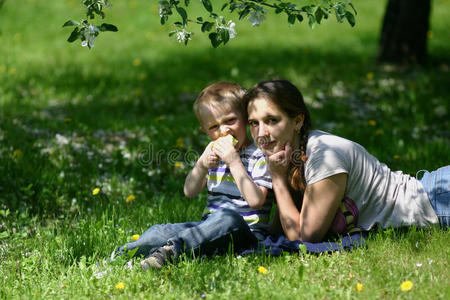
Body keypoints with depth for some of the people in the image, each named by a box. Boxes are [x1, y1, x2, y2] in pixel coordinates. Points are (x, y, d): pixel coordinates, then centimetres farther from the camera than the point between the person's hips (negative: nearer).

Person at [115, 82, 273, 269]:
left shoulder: (259, 156, -6)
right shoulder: (214, 154, 15)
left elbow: (256, 201, -19)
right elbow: (189, 192, 10)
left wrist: (234, 162, -22)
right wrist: (201, 165, -8)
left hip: (247, 231, -6)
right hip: (209, 227, 6)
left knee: (227, 218, -40)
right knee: (159, 232, -14)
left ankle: (170, 250, -50)